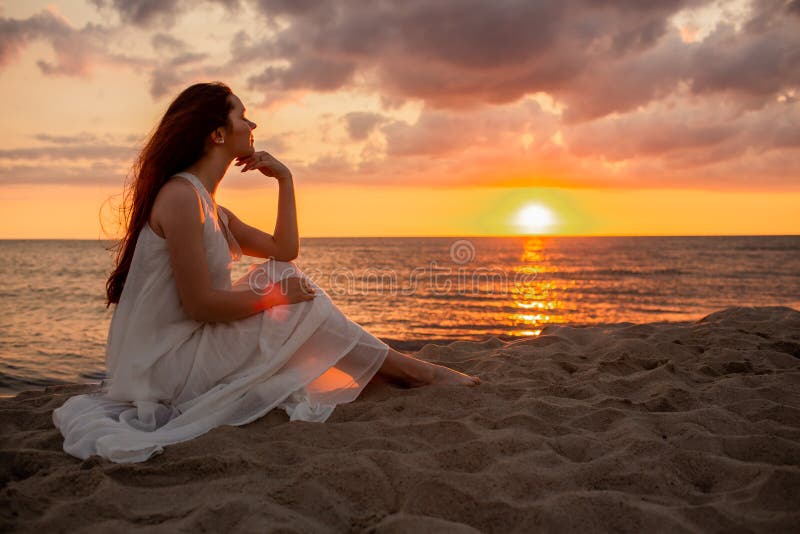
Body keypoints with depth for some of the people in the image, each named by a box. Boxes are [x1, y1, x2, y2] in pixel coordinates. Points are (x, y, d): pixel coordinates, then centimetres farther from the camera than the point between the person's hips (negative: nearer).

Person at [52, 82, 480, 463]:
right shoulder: (181, 195, -18)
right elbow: (200, 304, -23)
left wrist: (285, 179, 9)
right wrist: (277, 295, -12)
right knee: (301, 308, -10)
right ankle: (409, 369, 4)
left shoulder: (213, 211, 13)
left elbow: (284, 251, 11)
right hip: (165, 366, -10)